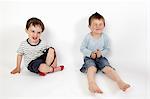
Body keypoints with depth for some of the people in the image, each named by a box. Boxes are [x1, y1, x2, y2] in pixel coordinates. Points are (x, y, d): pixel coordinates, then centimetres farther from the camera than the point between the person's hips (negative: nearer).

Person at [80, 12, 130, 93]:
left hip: (101, 58, 2)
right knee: (92, 68, -33)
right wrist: (90, 53, -17)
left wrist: (101, 53, -16)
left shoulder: (105, 37, -1)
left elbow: (107, 49, 6)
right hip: (89, 58, -2)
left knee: (108, 68, -24)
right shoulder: (88, 37, -7)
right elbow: (82, 48, -1)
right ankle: (92, 84, -59)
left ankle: (120, 82, -40)